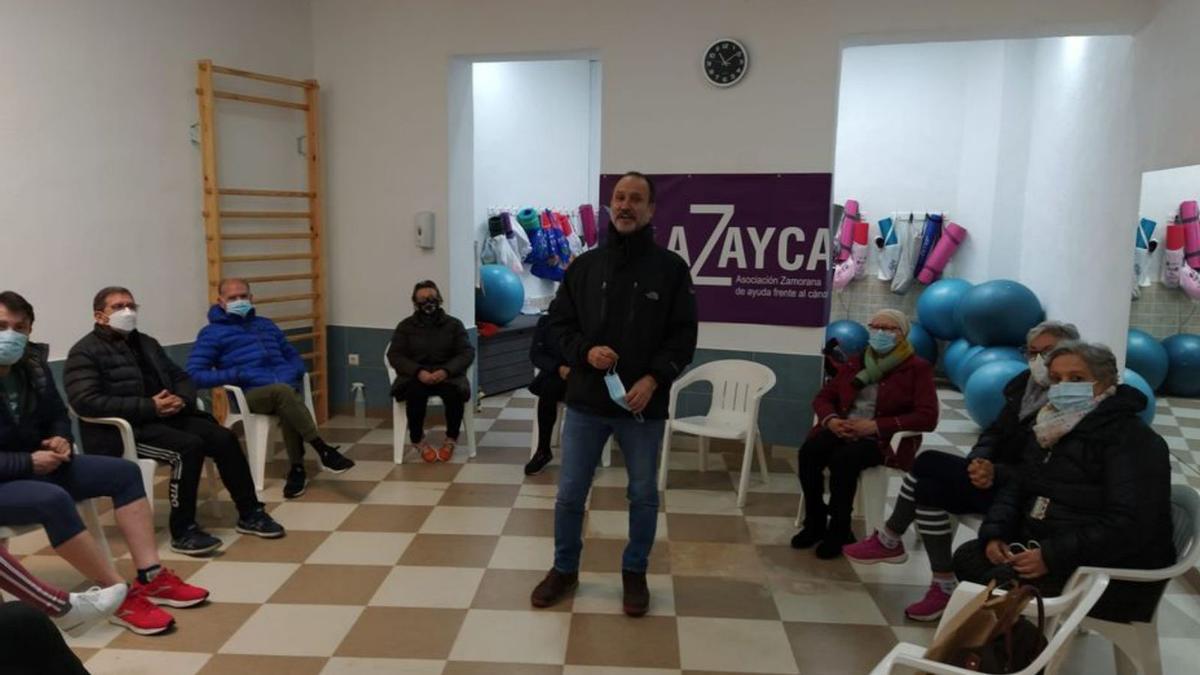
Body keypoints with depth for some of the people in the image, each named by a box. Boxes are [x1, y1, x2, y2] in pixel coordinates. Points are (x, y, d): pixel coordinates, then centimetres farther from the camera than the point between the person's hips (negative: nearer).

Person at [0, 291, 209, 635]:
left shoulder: (34, 366, 3)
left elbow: (58, 416, 17)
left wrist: (61, 439, -5)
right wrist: (28, 462, -25)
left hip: (39, 466, 8)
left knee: (123, 472, -5)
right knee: (52, 500, -37)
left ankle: (151, 577, -13)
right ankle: (122, 596, -29)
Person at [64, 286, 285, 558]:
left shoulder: (146, 343, 20)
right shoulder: (85, 352, -3)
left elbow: (181, 378, 20)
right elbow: (86, 401, -18)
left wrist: (182, 399, -6)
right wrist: (149, 407, -23)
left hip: (167, 416, 7)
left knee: (224, 438, -13)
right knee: (188, 447, -30)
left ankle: (249, 514, -2)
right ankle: (183, 531, -19)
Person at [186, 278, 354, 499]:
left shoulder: (266, 325, 25)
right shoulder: (212, 333, 10)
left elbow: (293, 356, 31)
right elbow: (194, 374, 1)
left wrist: (296, 371, 6)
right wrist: (235, 375, -11)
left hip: (288, 388, 3)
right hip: (251, 394, -3)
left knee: (289, 410, -35)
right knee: (282, 391, -37)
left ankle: (297, 469, -21)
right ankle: (323, 450, -34)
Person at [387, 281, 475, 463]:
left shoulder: (454, 324, 7)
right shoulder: (405, 326, 7)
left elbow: (467, 353, -2)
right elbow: (395, 356, -2)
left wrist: (446, 371, -22)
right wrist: (419, 372, -21)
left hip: (447, 375, 0)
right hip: (415, 376, 0)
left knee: (455, 392, -33)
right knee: (415, 392, -35)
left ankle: (451, 439, -6)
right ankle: (418, 440, -10)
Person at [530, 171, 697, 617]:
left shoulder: (671, 268, -2)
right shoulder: (584, 266, 4)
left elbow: (683, 336, -3)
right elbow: (558, 325, 8)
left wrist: (654, 379, -16)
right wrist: (585, 351, -12)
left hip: (644, 405, -1)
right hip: (586, 401, 2)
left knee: (644, 496, 12)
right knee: (570, 493, 10)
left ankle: (635, 573, 32)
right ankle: (564, 569, 31)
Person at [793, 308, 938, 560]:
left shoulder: (917, 368, -1)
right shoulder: (854, 363, 15)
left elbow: (927, 417, -11)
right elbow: (823, 396, 16)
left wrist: (876, 426, -20)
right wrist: (831, 420, -10)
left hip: (884, 439, -5)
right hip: (843, 430, 5)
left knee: (843, 459, -34)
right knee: (809, 451, -26)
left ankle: (840, 530, -15)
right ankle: (815, 523, -9)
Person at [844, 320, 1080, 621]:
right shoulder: (1024, 384, 8)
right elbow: (995, 433, 8)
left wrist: (997, 473, -31)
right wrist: (979, 460, -12)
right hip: (996, 475, 8)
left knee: (929, 464, -20)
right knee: (930, 486, -12)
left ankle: (890, 540, -3)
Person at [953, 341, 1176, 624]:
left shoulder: (1132, 440, -16)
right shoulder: (1050, 429, 12)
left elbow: (1129, 525, -26)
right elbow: (1016, 489, 13)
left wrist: (1053, 557, -30)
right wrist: (994, 534, -7)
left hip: (1112, 569, -8)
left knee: (1001, 581, -26)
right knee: (967, 557, -8)